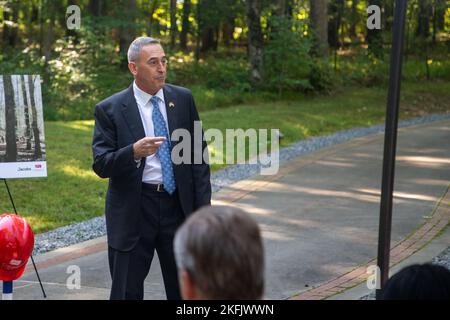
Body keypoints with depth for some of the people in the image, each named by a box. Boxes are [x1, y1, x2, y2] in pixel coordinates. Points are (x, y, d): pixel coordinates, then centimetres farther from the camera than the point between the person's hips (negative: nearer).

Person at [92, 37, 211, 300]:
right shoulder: (110, 109, -5)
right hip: (133, 209, -3)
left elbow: (199, 154, 8)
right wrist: (134, 152, -29)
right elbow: (101, 165, -10)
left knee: (185, 290, 11)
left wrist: (203, 207, 2)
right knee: (128, 292, 3)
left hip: (178, 205, 3)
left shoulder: (183, 99, 5)